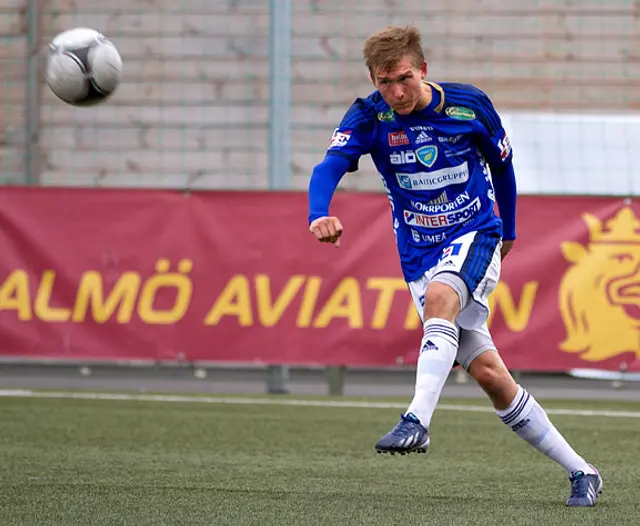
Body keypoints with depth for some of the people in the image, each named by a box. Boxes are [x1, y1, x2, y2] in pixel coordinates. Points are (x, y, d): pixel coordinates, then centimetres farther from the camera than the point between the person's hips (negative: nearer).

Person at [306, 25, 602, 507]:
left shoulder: (470, 105, -9)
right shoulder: (369, 117, -10)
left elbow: (502, 163, 9)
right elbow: (330, 167, -26)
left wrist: (508, 232, 19)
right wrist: (319, 216, -47)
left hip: (475, 235, -2)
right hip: (420, 256, 2)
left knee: (439, 295, -36)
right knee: (489, 374, -3)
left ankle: (418, 422, -46)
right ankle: (580, 472, 7)